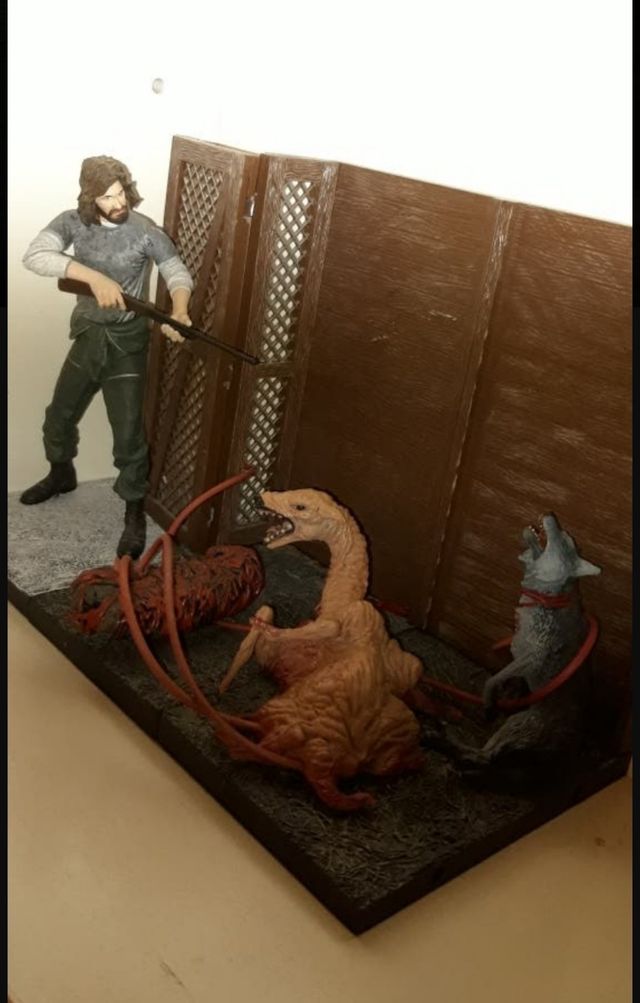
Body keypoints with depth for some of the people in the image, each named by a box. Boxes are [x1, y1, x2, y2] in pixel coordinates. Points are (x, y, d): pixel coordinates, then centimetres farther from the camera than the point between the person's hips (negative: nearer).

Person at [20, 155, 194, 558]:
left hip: (127, 342, -4)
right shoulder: (72, 222, -8)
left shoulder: (146, 231, -13)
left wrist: (179, 312, -39)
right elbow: (35, 255, -24)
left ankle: (135, 512, 14)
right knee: (59, 416, 19)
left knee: (129, 432, -2)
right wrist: (94, 276, -37)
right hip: (87, 335, 4)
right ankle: (62, 474, 48)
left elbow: (178, 273, -15)